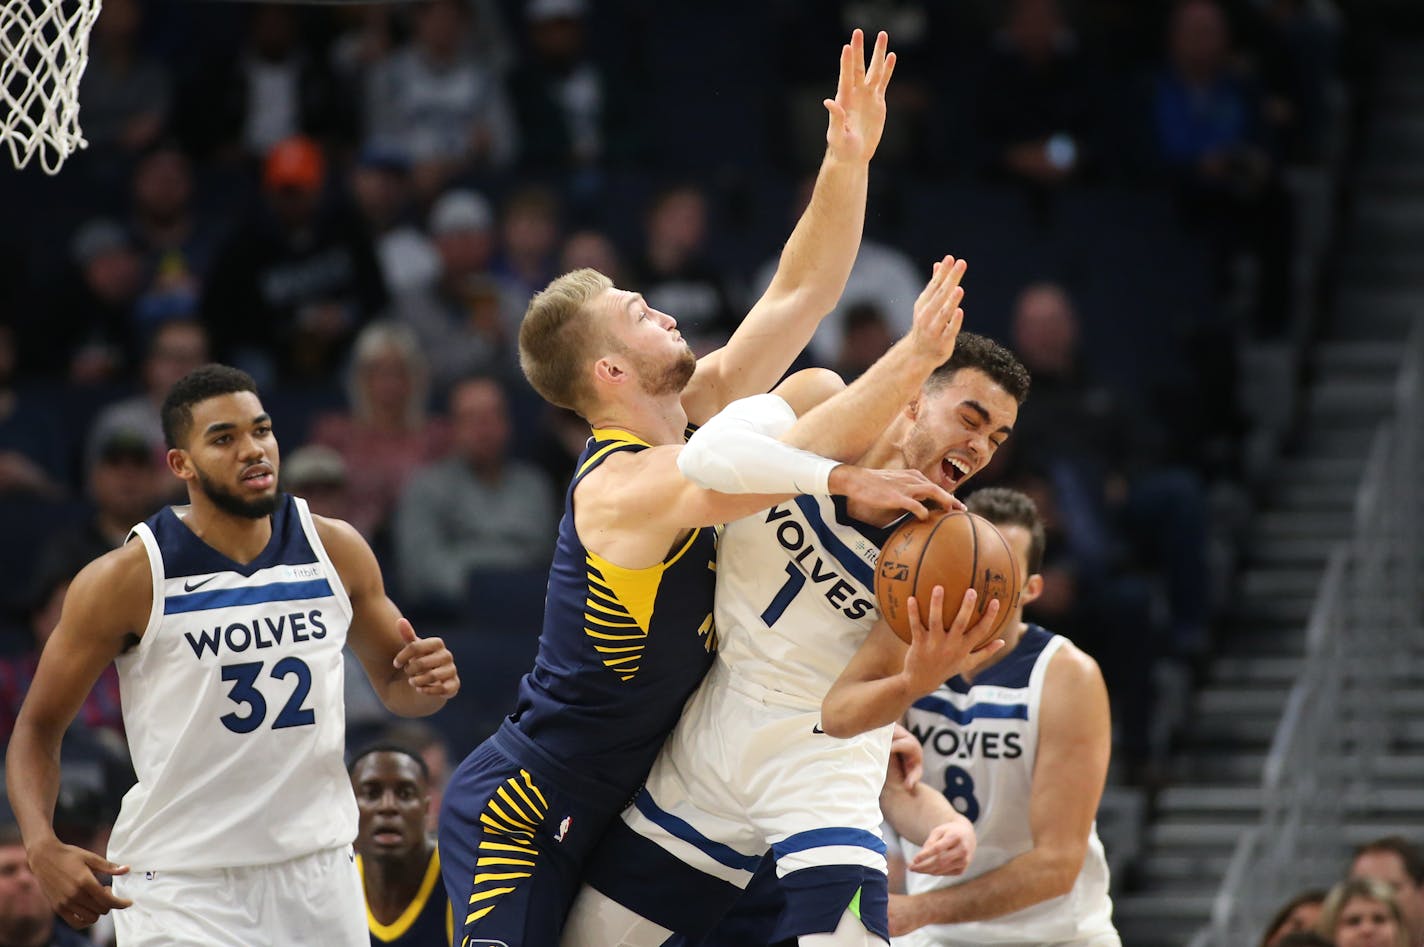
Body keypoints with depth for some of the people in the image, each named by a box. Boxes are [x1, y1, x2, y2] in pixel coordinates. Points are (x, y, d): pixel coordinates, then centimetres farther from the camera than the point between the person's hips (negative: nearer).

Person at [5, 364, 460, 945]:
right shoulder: (126, 580, -11)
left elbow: (392, 682, 16)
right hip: (179, 887, -4)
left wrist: (426, 684, -9)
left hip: (318, 873, 4)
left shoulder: (336, 550, 0)